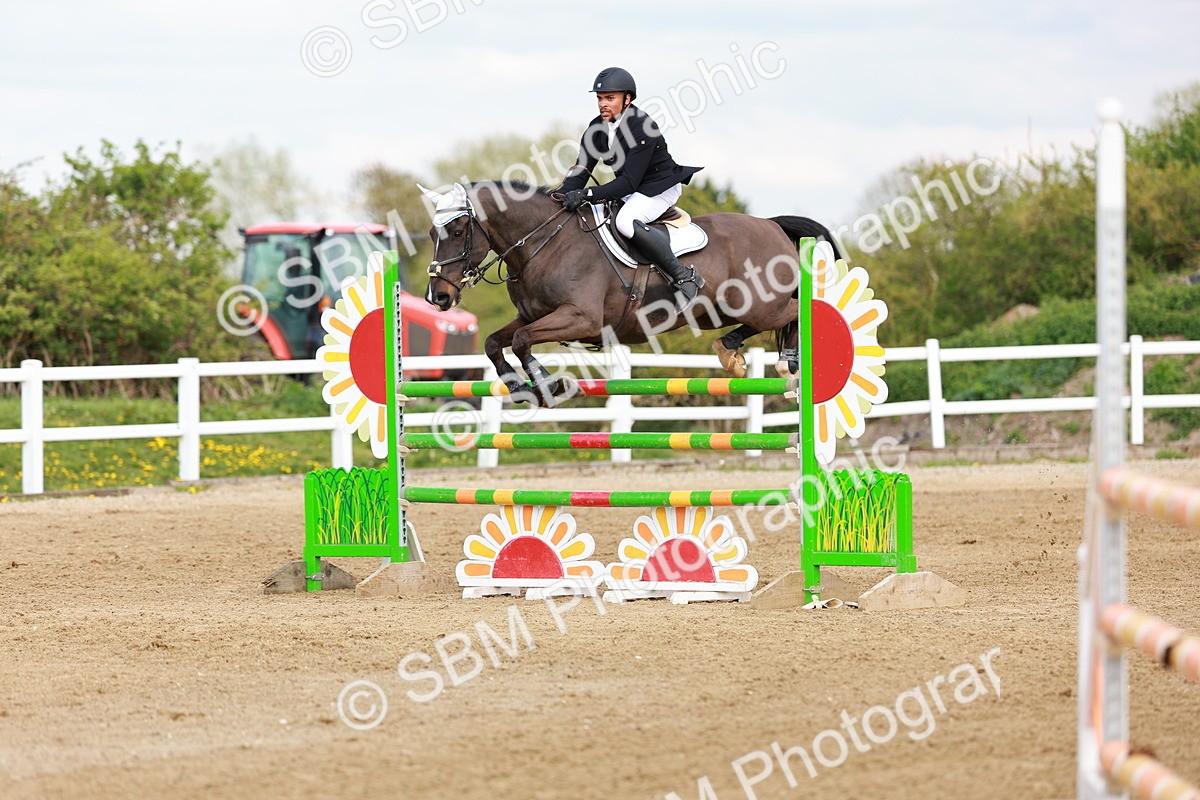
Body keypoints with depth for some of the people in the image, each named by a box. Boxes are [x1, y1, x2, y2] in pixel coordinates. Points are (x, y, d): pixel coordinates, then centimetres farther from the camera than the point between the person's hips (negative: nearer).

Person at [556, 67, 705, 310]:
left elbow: (629, 182, -29)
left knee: (626, 221, -35)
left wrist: (586, 194, -38)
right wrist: (563, 195, -23)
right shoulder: (597, 128, -1)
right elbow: (580, 171, -3)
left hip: (661, 187, -9)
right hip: (630, 189, 9)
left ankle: (684, 278, -27)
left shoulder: (642, 128, -26)